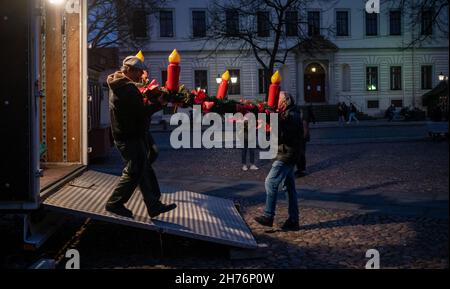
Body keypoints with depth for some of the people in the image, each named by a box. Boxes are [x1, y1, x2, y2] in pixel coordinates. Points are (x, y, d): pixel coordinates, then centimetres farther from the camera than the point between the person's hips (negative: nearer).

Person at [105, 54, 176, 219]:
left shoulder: (118, 86, 13)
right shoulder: (128, 88, -20)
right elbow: (141, 112, -22)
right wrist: (159, 104, -11)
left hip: (126, 135, 11)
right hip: (131, 138, -11)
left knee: (145, 170, 14)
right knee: (134, 172, 0)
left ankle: (154, 205, 20)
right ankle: (114, 204, 11)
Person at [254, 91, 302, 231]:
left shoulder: (291, 116, -14)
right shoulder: (291, 114, 18)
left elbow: (281, 136, -24)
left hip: (285, 156, -10)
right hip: (288, 156, 10)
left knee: (271, 182, -10)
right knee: (290, 187, 10)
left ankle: (268, 217, -7)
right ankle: (293, 221, 13)